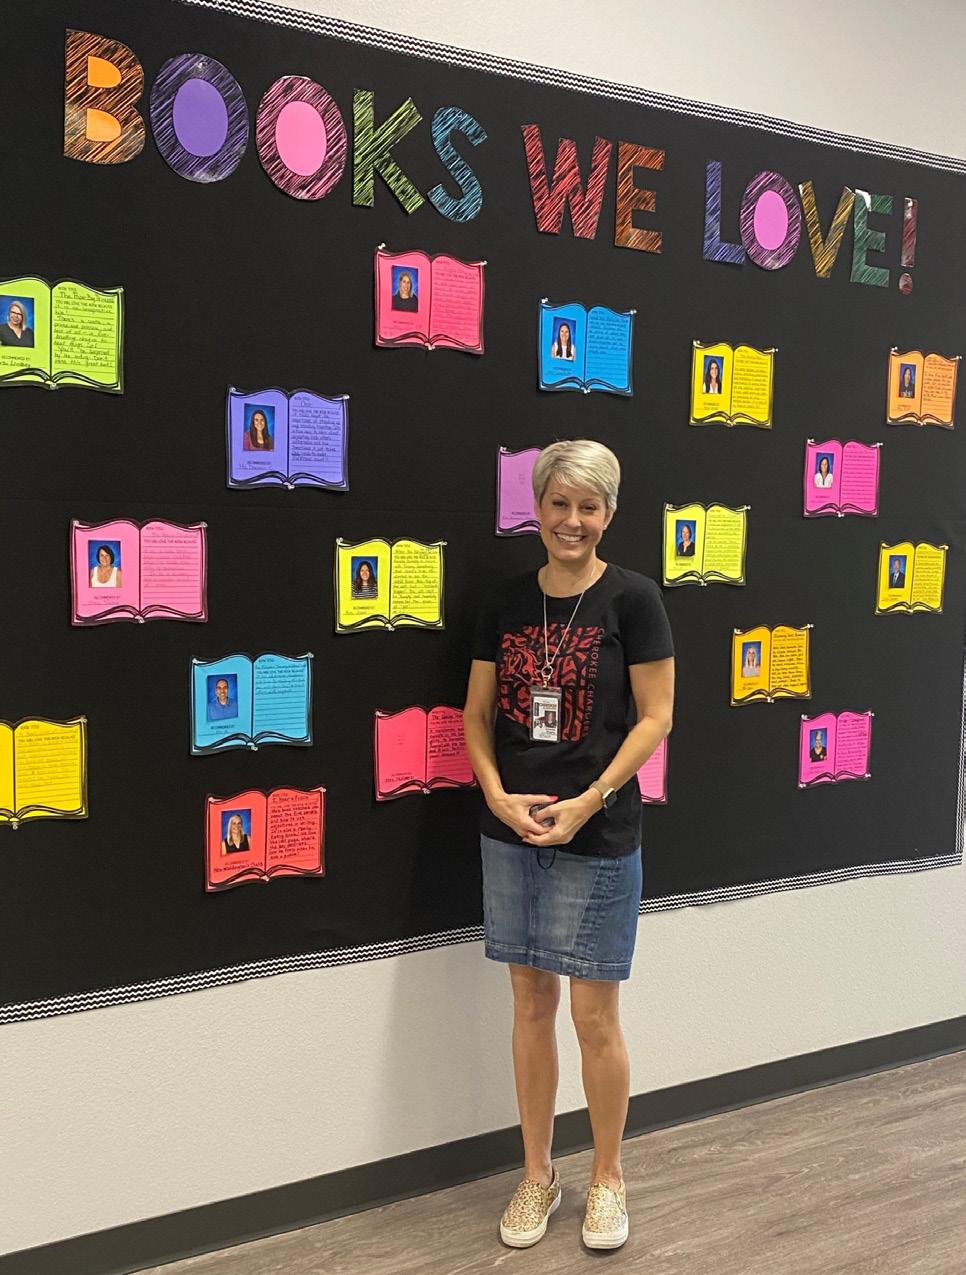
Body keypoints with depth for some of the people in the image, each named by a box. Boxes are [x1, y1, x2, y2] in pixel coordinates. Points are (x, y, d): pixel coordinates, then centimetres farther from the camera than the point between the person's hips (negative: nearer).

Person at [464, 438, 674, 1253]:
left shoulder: (632, 599, -6)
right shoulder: (506, 604, 5)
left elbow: (655, 718, -7)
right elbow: (478, 714, 8)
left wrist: (587, 802, -15)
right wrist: (497, 794, -8)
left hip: (598, 835, -4)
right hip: (511, 830, 4)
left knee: (594, 1013, 5)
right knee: (531, 1003, 13)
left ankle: (608, 1178, 28)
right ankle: (537, 1175, 30)